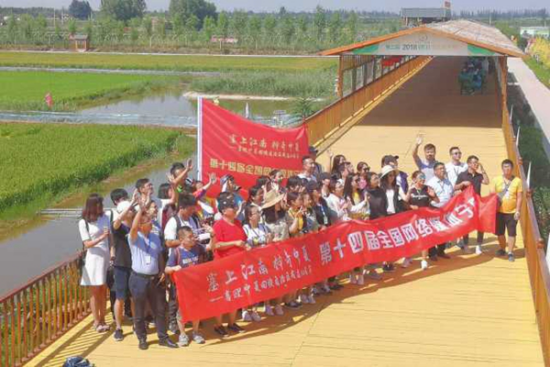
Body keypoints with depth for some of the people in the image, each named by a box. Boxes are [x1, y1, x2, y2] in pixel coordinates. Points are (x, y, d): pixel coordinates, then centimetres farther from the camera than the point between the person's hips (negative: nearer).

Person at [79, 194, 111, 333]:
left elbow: (110, 237, 8)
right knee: (95, 291, 3)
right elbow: (87, 244, -9)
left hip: (107, 258, 4)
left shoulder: (105, 218, 4)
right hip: (94, 259, -4)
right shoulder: (83, 222, -7)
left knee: (103, 290, 9)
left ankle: (102, 319, 19)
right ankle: (96, 321, 10)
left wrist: (113, 253, -5)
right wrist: (101, 237, -23)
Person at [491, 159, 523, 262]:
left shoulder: (517, 181, -3)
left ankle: (510, 253, 7)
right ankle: (502, 249, 31)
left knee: (511, 233, -1)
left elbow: (519, 197, -2)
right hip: (499, 211, 2)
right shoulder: (496, 180, -1)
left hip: (512, 212, -2)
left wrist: (518, 210, -7)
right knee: (500, 232, 11)